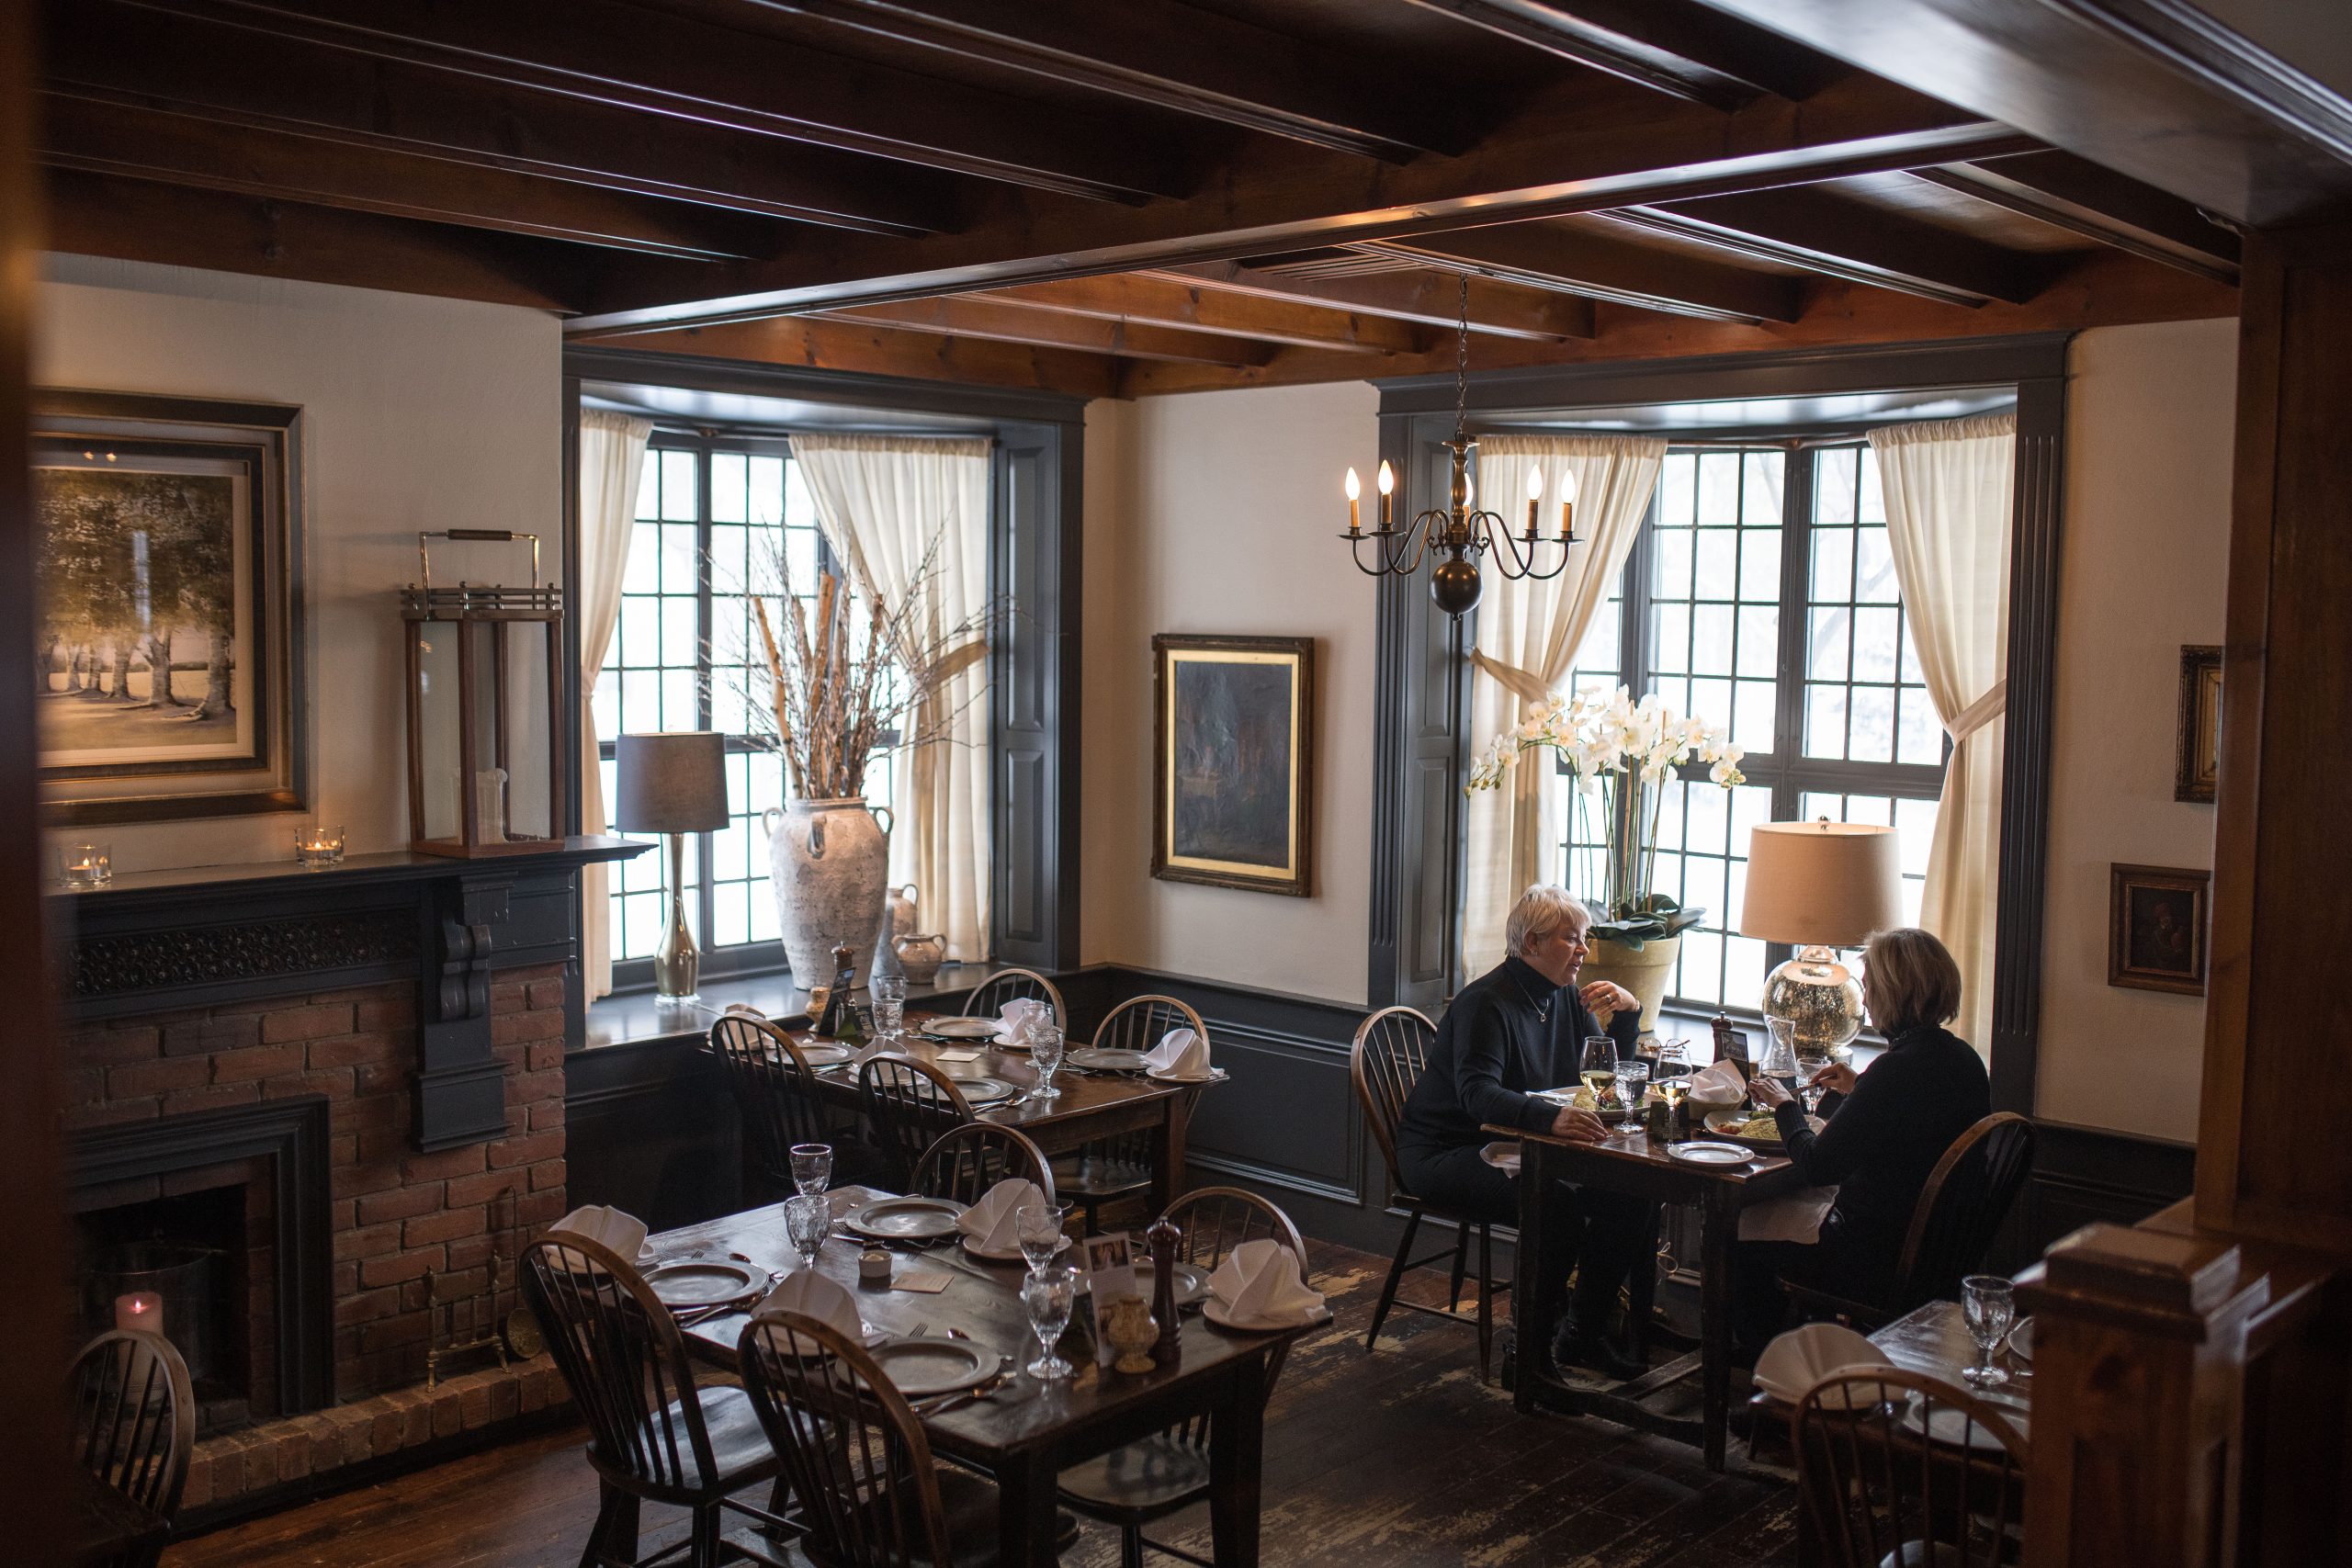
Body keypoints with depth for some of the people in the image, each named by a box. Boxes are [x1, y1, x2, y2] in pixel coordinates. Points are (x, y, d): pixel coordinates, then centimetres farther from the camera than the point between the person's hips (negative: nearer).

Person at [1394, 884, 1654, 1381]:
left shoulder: (1563, 997, 10)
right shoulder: (1486, 1001, -17)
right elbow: (1476, 1092, -33)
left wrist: (1628, 1012, -2)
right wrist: (1549, 1117, -50)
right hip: (1444, 1152, -8)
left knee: (1627, 1191, -12)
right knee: (1555, 1204, -32)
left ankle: (1586, 1334, 1)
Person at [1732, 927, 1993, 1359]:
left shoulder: (1899, 1068, -26)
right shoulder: (1963, 1060, 1)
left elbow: (1816, 1167, -22)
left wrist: (1784, 1106, -5)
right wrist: (1859, 1090, 24)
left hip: (1880, 1265, -9)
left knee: (1746, 1252, 9)